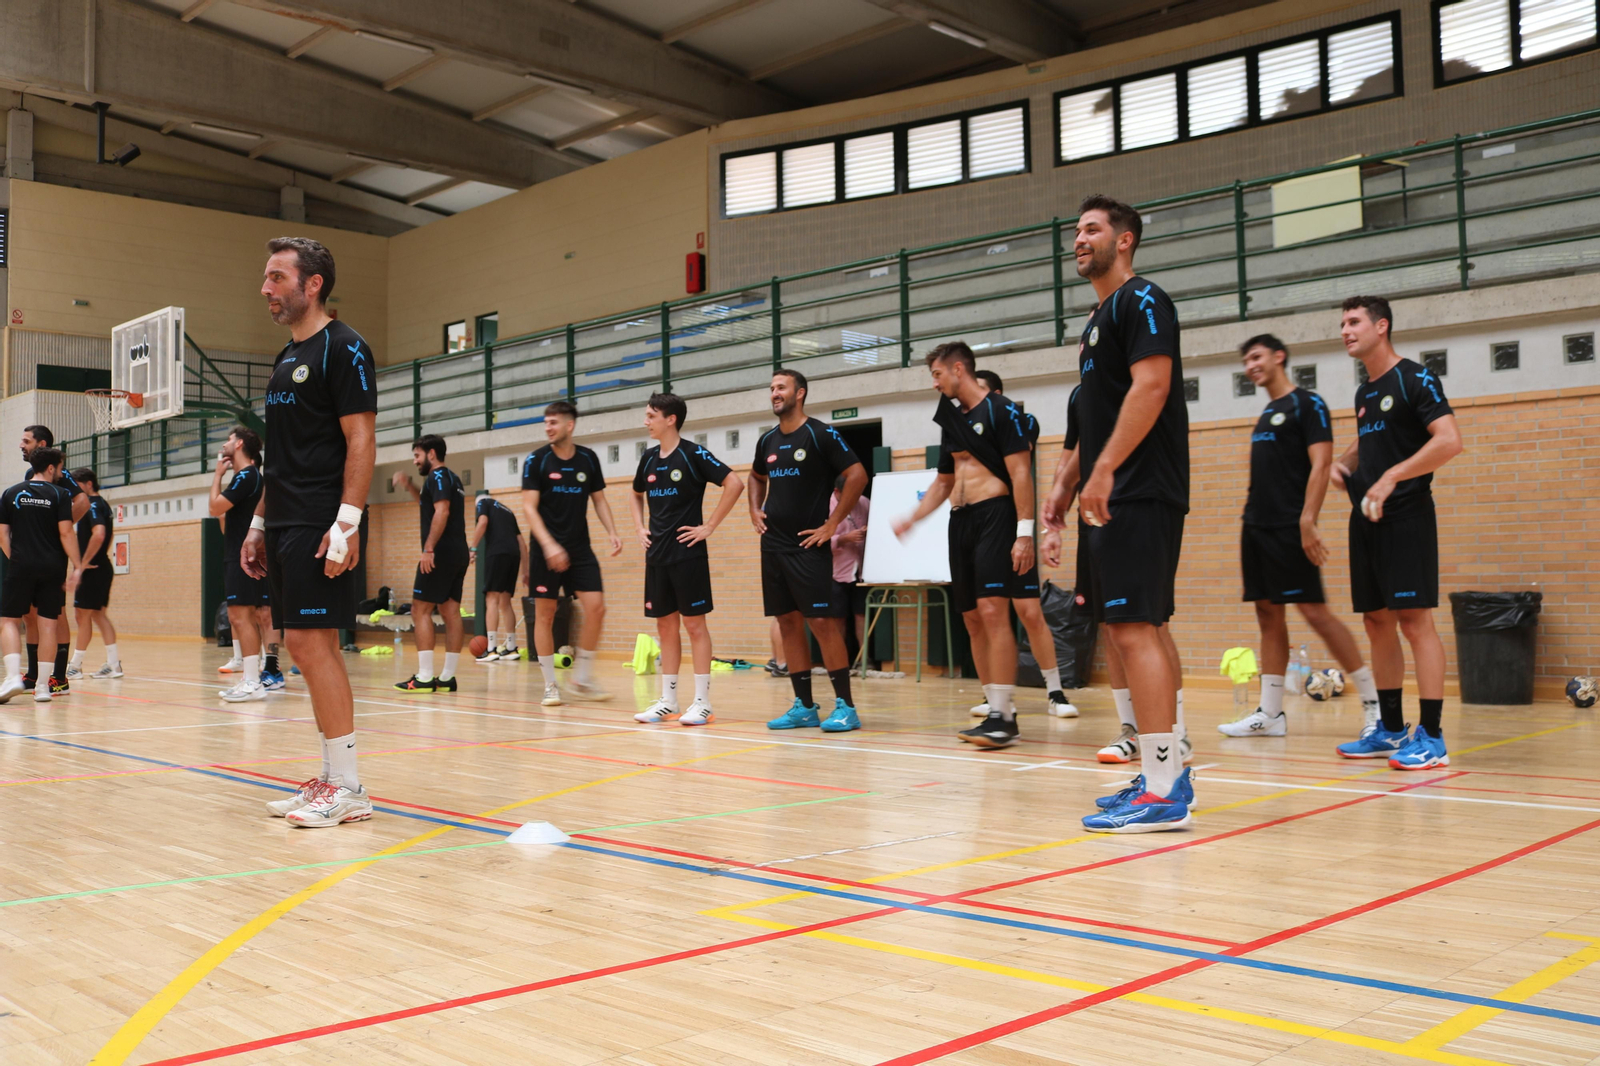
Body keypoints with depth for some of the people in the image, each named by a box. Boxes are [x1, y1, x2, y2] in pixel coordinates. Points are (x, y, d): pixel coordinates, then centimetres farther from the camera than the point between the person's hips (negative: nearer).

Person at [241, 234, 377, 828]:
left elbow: (361, 439, -14)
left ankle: (347, 788, -5)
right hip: (284, 527, 9)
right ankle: (332, 778, 15)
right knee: (305, 645, 9)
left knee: (312, 641, -11)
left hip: (319, 527, -9)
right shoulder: (285, 360, 20)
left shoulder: (342, 348, -7)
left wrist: (346, 523, -21)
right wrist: (259, 524, 19)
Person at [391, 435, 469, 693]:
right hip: (458, 553, 9)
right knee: (450, 612, 6)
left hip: (441, 553, -9)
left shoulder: (438, 476, -8)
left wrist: (428, 549, -24)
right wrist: (410, 487, 25)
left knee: (420, 610, -6)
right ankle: (447, 677, 6)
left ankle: (424, 677, -9)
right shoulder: (452, 478, 20)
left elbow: (441, 512, -21)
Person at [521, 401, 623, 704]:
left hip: (580, 548, 3)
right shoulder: (536, 461, -5)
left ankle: (582, 679, 7)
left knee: (596, 608, -7)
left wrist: (612, 532, -1)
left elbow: (599, 499, 14)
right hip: (546, 550, -3)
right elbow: (529, 508, -10)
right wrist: (549, 545, -22)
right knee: (544, 614, 1)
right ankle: (550, 685, 12)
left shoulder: (588, 459, 5)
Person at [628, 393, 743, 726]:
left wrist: (710, 526, -15)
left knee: (695, 623, -2)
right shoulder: (649, 458, 11)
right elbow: (637, 495, 29)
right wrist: (640, 528, 14)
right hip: (657, 554, 7)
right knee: (665, 625, 9)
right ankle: (668, 701, 16)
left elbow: (734, 483, -17)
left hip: (687, 552, -6)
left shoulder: (693, 454, -9)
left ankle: (702, 702, 2)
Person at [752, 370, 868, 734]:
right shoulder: (767, 440, 12)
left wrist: (832, 524, -14)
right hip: (773, 546, 7)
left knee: (822, 622, -9)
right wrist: (755, 511, 13)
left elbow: (857, 476, -14)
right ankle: (804, 706, 14)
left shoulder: (821, 434, -8)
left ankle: (845, 706, -2)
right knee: (789, 623, 7)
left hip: (808, 546, -7)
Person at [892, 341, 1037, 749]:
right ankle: (997, 710, 12)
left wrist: (1024, 532, -19)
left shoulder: (1000, 410, -6)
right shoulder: (951, 419, 18)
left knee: (993, 612, -17)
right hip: (961, 521, 8)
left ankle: (1002, 718, -16)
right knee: (973, 619, 6)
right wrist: (912, 519, 14)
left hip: (994, 516, -8)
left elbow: (1020, 473, -12)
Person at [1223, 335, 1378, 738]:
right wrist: (1253, 516, 15)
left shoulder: (1306, 403, -6)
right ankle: (1270, 713, 10)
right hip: (1257, 527, 9)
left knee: (1314, 611, -10)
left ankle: (1375, 700, -1)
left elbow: (1321, 464, -15)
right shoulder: (1266, 413, 19)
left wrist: (1307, 520, -23)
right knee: (1268, 614, 7)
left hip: (1288, 529, -9)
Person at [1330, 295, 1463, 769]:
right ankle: (1390, 729, 17)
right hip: (1366, 518, 8)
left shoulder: (1415, 378, -7)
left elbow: (1450, 441, -17)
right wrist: (1344, 461, 10)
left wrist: (1392, 477, -23)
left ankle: (1431, 738, -7)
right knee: (1377, 621, 9)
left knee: (1414, 619, -10)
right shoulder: (1363, 392, 16)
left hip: (1406, 516, -8)